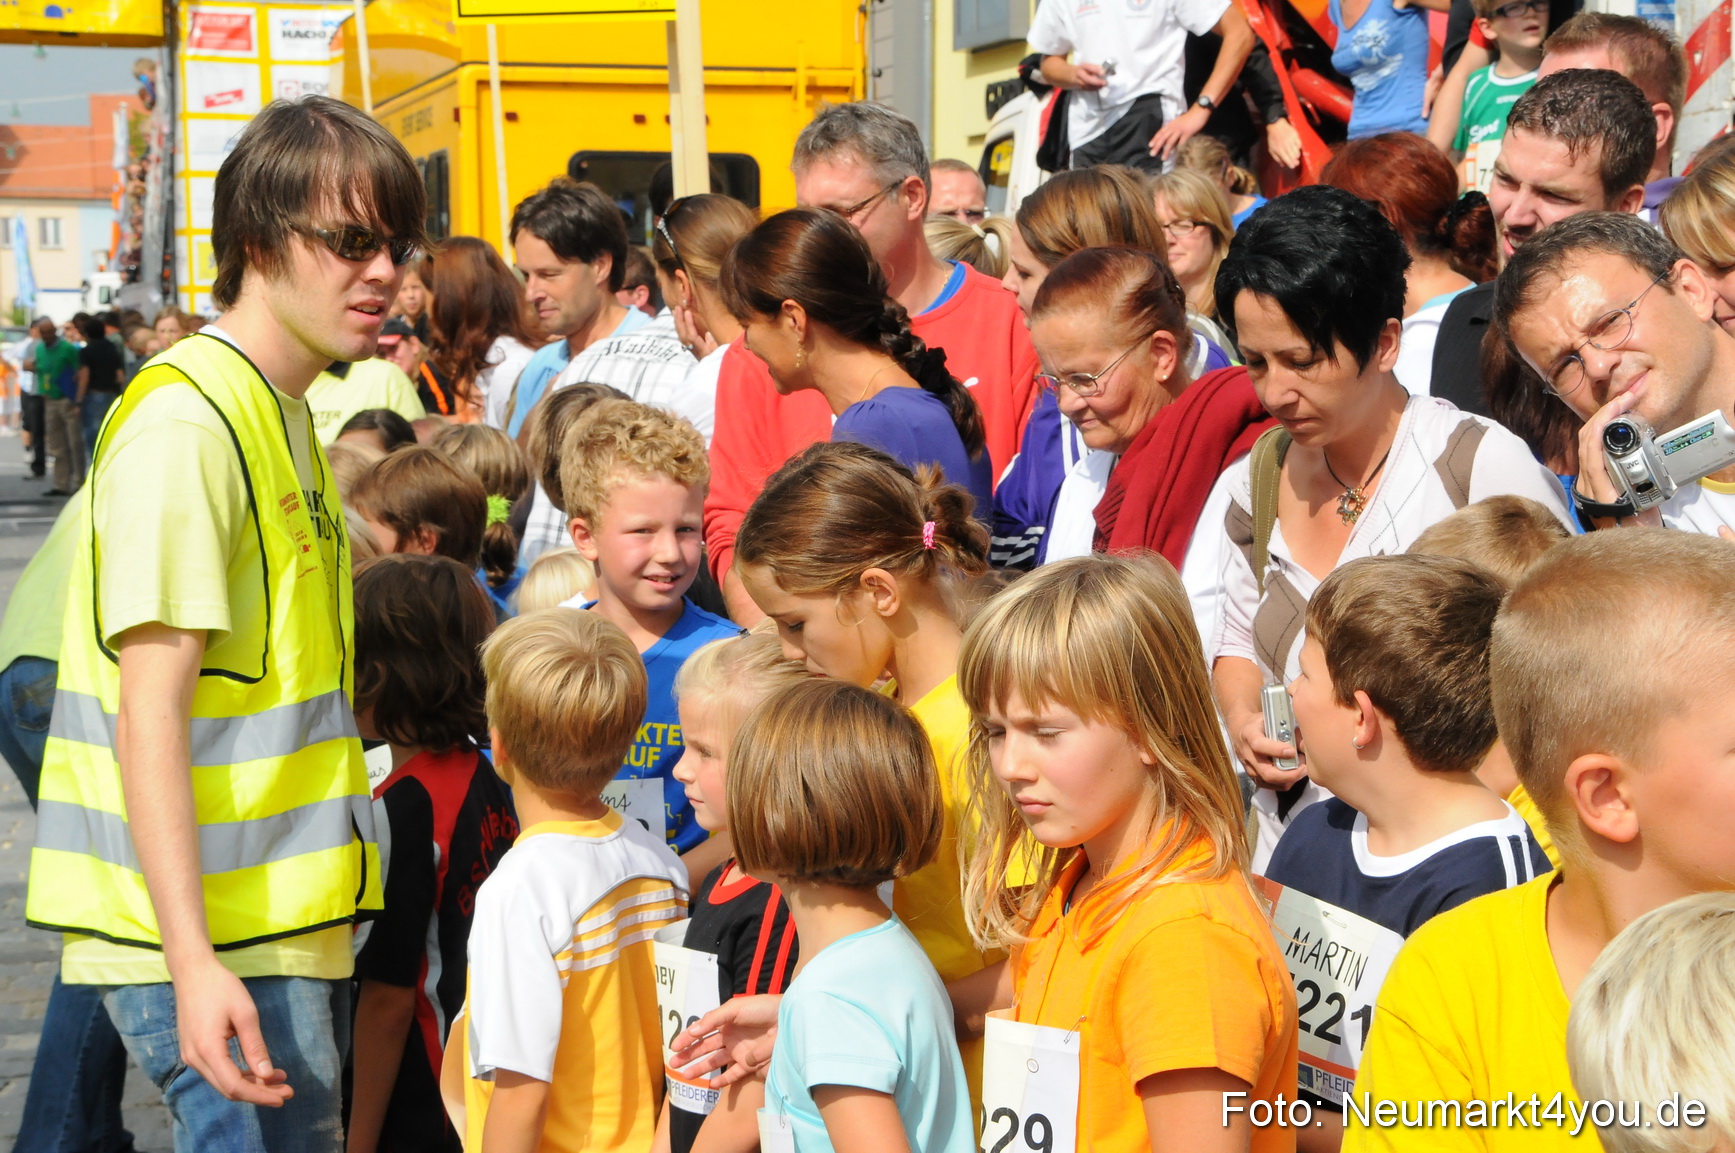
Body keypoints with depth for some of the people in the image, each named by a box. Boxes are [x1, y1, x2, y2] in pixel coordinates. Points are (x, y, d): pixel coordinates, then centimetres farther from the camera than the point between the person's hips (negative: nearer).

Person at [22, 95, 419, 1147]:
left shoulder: (284, 417, 15)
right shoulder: (186, 423, -15)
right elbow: (148, 713, -21)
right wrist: (192, 962, -26)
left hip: (292, 923, 9)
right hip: (218, 946, -9)